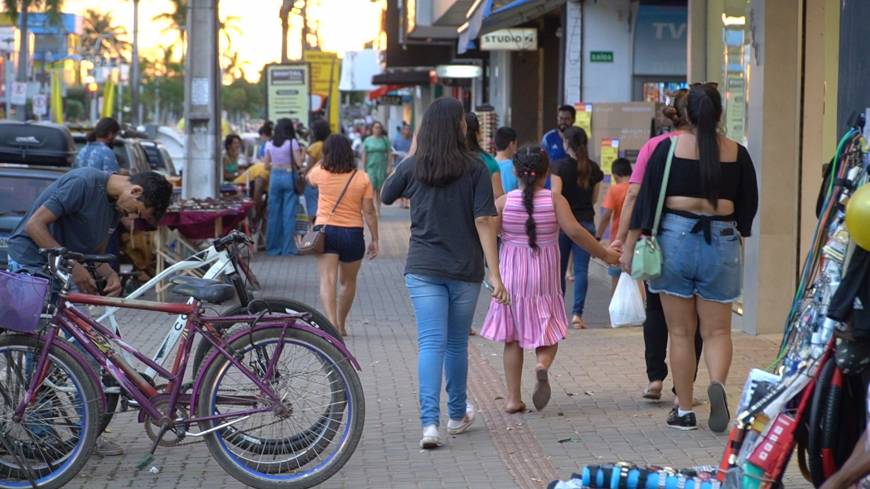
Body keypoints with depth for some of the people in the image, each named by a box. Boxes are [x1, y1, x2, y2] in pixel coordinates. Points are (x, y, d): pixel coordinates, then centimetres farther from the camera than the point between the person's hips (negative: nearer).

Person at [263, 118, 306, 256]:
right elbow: (298, 162, -9)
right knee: (289, 213, 1)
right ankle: (288, 248, 1)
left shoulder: (270, 144, 4)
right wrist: (302, 153, 9)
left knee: (274, 213, 8)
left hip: (275, 177, 3)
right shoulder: (292, 143, -6)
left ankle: (273, 247, 12)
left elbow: (266, 164, 8)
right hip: (289, 176, -3)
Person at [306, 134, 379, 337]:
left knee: (328, 280, -9)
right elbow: (369, 212, -4)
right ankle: (341, 325, 31)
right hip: (353, 234, 1)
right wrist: (374, 239, 3)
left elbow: (309, 178, 24)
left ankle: (332, 323, -28)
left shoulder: (321, 174, -2)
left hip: (326, 231, -1)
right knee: (348, 282, 18)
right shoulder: (362, 179, -3)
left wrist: (323, 160, 32)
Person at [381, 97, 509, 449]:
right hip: (465, 269, 0)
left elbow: (387, 196, 17)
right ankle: (457, 415, 32)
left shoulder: (413, 167, -1)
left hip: (423, 268, 0)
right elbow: (484, 222, -11)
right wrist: (494, 274, -11)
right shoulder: (474, 168, -7)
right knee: (457, 343, 16)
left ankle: (430, 422, -18)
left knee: (431, 343, -4)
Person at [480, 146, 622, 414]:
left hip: (512, 277, 1)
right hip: (544, 279, 0)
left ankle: (513, 399, 9)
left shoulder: (504, 202, -5)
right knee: (547, 336, 10)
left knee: (512, 339, 10)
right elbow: (575, 232, -15)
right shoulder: (555, 200, -7)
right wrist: (604, 254, -6)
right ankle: (543, 364, -23)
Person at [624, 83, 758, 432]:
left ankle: (684, 412, 11)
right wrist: (738, 237, 26)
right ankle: (717, 383, -20)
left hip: (675, 237, -1)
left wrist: (630, 245, 0)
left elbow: (647, 198, -4)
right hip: (722, 243, 1)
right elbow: (749, 204, 9)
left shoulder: (668, 148, -2)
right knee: (717, 330, 8)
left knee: (681, 333, 7)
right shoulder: (737, 153, 2)